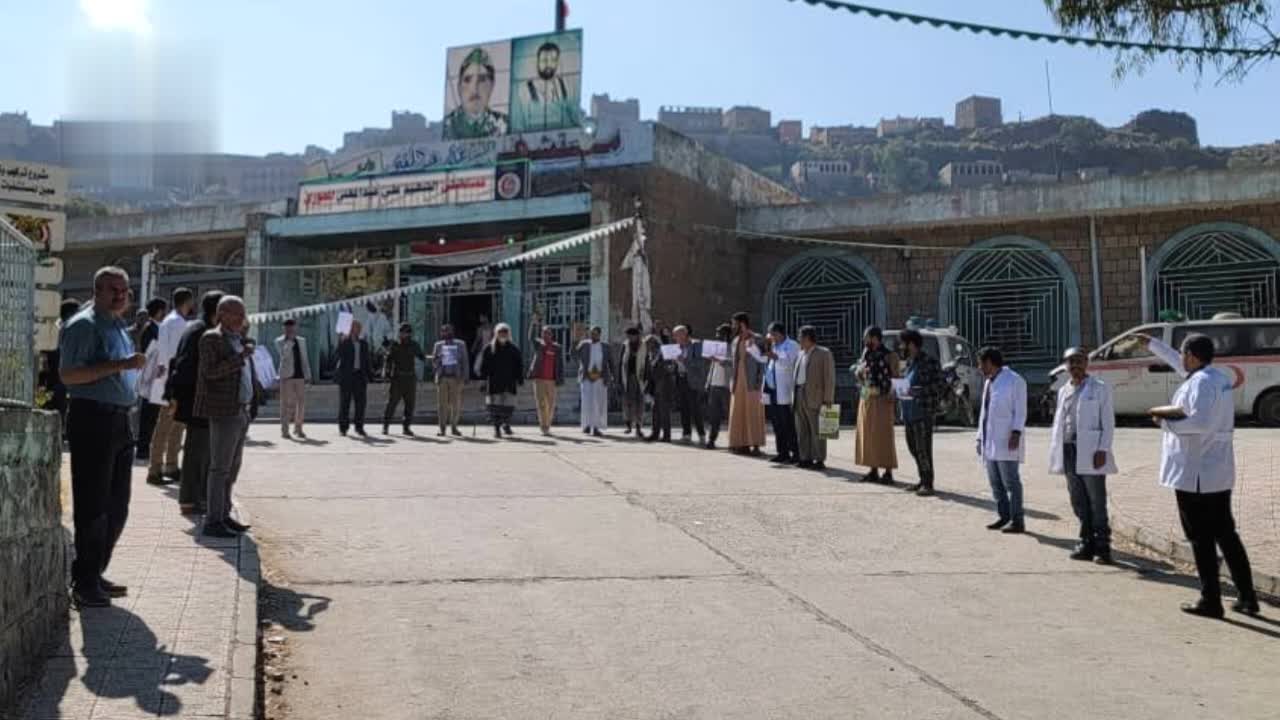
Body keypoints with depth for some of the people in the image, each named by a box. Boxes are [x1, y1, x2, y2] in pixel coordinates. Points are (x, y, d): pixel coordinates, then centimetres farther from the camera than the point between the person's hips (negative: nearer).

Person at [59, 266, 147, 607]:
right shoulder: (84, 325, -9)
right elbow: (68, 375, -19)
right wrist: (119, 365, -24)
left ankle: (94, 575, 25)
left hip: (119, 420, 9)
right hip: (92, 420, -9)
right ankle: (85, 584, 4)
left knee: (116, 507, 14)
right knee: (93, 507, -5)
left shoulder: (119, 326, 19)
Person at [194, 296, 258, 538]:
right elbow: (210, 371, -19)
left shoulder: (239, 339, 18)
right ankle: (212, 521, -3)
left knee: (232, 467, 12)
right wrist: (240, 356, -22)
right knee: (220, 468, -7)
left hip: (241, 411, 9)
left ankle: (224, 515, 20)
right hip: (223, 412, -9)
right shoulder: (211, 338, -7)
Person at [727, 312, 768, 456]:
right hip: (738, 383, 6)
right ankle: (743, 444, 9)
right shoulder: (735, 341, 14)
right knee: (739, 414, 5)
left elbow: (762, 361, -9)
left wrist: (759, 382, -15)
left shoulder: (757, 339, -6)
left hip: (751, 383, -6)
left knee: (753, 414, -4)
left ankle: (756, 445, 0)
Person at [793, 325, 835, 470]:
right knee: (801, 430, 8)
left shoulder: (824, 354, -3)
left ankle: (819, 460, 3)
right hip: (799, 394, 7)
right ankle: (805, 458, 15)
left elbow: (829, 378, -7)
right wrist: (795, 396, 8)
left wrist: (828, 399, -13)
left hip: (814, 397, -7)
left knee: (816, 430, -3)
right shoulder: (801, 354, 17)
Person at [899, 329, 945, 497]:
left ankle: (928, 484, 1)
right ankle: (923, 481, 23)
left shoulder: (930, 362, -9)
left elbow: (941, 385, -13)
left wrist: (918, 391, -22)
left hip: (923, 412, -9)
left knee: (923, 449, -7)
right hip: (908, 412, 9)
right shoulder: (909, 362, 16)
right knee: (913, 448, 13)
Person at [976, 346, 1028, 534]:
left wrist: (1016, 433, -20)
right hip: (990, 442, 9)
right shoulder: (988, 383, 19)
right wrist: (980, 437, 19)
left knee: (1011, 482, -5)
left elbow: (1020, 411, -11)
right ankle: (1004, 517, 20)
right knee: (995, 483, 11)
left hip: (1006, 442, -9)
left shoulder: (1014, 381, -6)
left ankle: (1017, 521, 1)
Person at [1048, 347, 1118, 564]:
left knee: (1097, 503, -3)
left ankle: (1102, 548, 2)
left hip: (1090, 452, -6)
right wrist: (1055, 451, 10)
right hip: (1069, 451, 6)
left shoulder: (1100, 388, 1)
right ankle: (1087, 544, 17)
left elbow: (1108, 422, -4)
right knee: (1079, 502, 9)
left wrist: (1102, 450, -13)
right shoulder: (1063, 391, 18)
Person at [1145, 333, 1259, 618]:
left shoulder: (1201, 382, -17)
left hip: (1195, 473, -9)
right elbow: (1180, 365, 29)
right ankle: (1247, 597, 19)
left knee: (1201, 539, -1)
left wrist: (1166, 421, -17)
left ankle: (1210, 601, 5)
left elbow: (1201, 422, -30)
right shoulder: (1220, 378, 12)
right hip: (1219, 473, 9)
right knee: (1226, 535, 15)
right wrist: (1151, 343, 37)